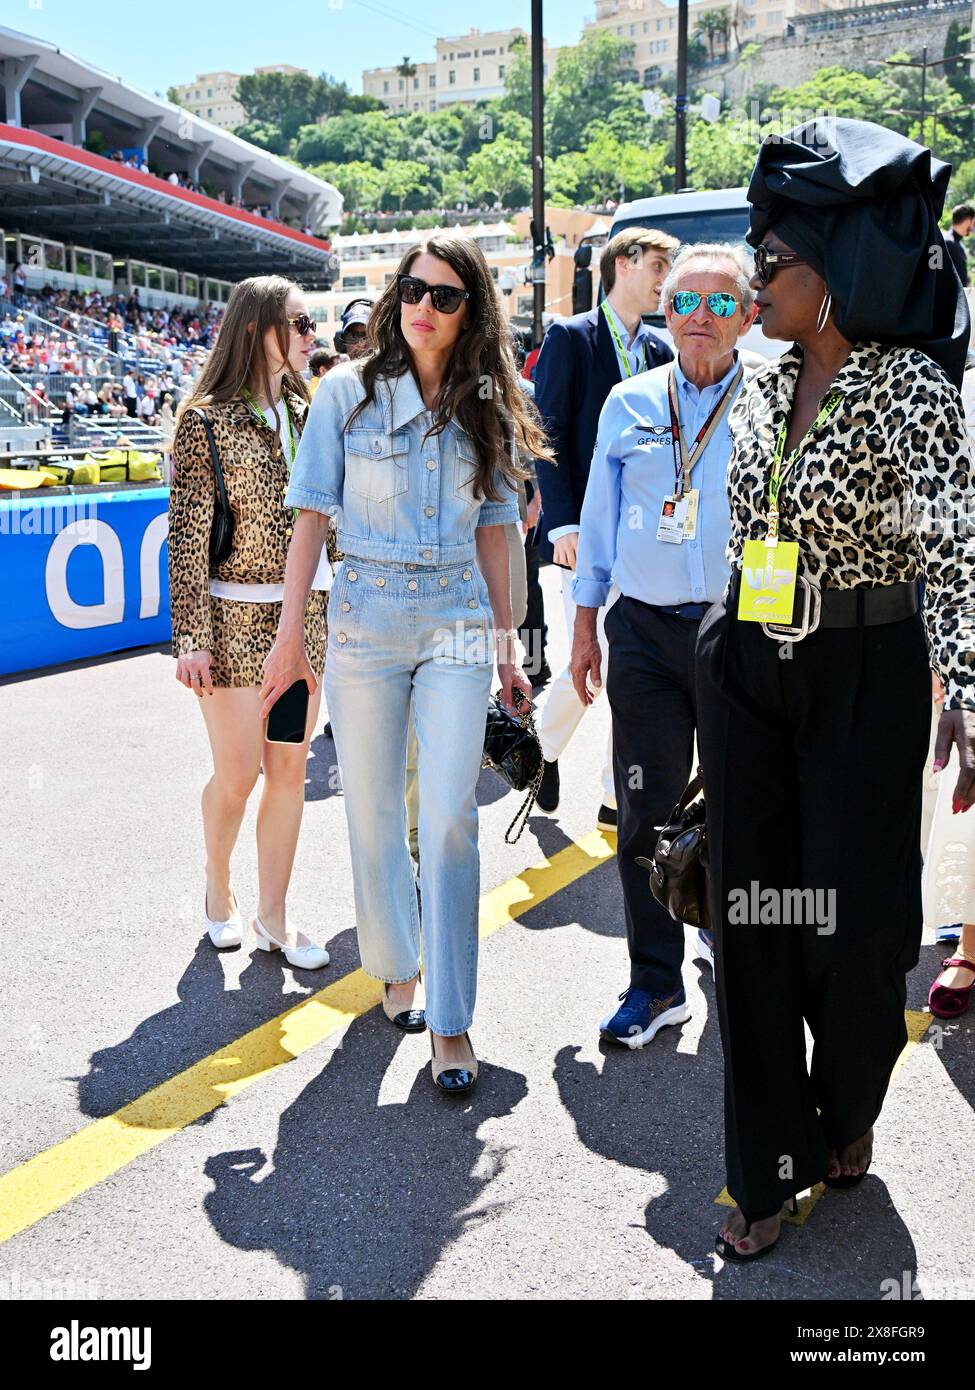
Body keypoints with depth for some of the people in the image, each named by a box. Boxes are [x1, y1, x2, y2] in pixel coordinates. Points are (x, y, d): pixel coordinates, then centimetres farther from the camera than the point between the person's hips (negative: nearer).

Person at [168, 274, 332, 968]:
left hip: (306, 617, 5)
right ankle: (219, 890, 28)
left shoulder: (305, 413, 9)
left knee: (290, 768, 6)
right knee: (237, 774, 1)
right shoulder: (207, 418, -7)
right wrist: (191, 637, -14)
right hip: (236, 620, -5)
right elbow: (188, 533, -10)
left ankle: (274, 915, 18)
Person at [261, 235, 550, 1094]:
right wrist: (290, 634, -4)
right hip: (365, 621, 0)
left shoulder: (485, 409, 7)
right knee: (373, 812, 8)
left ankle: (450, 1023, 1)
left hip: (458, 625, 1)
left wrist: (506, 644, 10)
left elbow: (491, 532, 11)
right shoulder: (349, 393, 1)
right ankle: (395, 966, 31)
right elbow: (313, 516, 0)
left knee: (450, 818, -7)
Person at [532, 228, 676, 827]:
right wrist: (562, 523, -16)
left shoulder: (659, 351, 15)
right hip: (588, 531, -5)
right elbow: (547, 434, -7)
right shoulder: (570, 338, -1)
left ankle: (619, 799, 13)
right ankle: (543, 748, 22)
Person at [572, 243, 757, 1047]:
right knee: (647, 811, 3)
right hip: (645, 629, 1)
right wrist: (586, 622, 11)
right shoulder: (630, 403, 8)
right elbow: (601, 518, 13)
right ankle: (656, 983, 14)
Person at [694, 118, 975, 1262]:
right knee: (750, 912, 6)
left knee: (853, 918, 3)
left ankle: (849, 1110, 37)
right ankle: (771, 1168, 21)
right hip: (744, 673, 6)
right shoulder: (764, 384, 6)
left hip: (863, 679, -5)